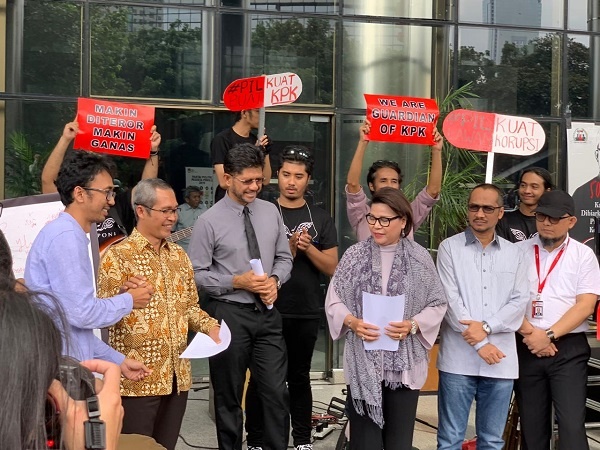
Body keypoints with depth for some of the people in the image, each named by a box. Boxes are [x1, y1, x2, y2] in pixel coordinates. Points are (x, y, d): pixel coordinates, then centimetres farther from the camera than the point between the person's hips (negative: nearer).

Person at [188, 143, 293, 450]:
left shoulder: (271, 212, 4)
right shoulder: (209, 221, -9)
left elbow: (284, 257, 12)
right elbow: (196, 274, -8)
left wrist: (275, 280, -8)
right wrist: (237, 281, -18)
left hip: (267, 312, 3)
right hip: (229, 314, -3)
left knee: (276, 392, 3)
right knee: (228, 396, 11)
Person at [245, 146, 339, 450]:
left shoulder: (321, 219, 5)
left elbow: (331, 267, 2)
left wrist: (308, 248, -14)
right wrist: (290, 247, -19)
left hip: (306, 312, 2)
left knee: (299, 376, 13)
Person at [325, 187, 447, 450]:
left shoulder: (420, 258, 1)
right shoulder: (354, 255, 1)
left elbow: (437, 304, 4)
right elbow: (334, 300, 5)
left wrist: (412, 325, -13)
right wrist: (352, 322, -13)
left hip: (405, 364, 0)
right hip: (363, 363, 0)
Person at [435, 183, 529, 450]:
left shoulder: (513, 253, 12)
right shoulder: (450, 248, 2)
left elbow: (519, 301, 4)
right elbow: (451, 300, -6)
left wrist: (486, 327, -12)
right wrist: (480, 344, -11)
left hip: (502, 360, 3)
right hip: (459, 358, -3)